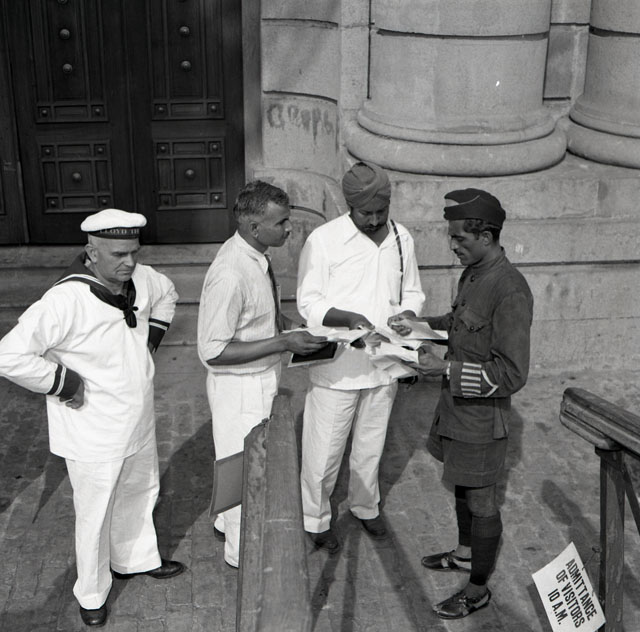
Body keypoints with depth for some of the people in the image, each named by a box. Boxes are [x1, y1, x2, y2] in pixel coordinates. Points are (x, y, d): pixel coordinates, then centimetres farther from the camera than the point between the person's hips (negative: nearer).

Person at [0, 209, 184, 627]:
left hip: (138, 424, 7)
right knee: (94, 516, 11)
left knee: (140, 494, 27)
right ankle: (92, 595, 34)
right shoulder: (65, 302, -30)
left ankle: (136, 559, 53)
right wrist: (63, 382, -25)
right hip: (94, 435, -7)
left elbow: (167, 294, 20)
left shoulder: (141, 280, -6)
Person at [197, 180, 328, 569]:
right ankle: (243, 555, 33)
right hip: (240, 386, -9)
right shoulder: (231, 274, -31)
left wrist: (290, 328, -3)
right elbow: (213, 351, -28)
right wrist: (283, 343, -28)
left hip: (262, 378, 9)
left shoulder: (257, 257, -2)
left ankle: (227, 522, 51)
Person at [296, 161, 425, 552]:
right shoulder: (324, 240, -13)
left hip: (383, 363, 4)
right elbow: (308, 303, -11)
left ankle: (366, 505, 43)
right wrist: (348, 318, -28)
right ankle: (316, 519, 27)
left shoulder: (401, 238, 1)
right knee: (324, 449, 5)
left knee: (371, 444, 20)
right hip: (336, 365, -4)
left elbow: (412, 293, 11)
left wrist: (407, 316, -12)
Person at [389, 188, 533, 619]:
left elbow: (512, 374, -27)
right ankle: (466, 554, 46)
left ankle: (478, 590, 25)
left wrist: (448, 369, -27)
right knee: (462, 487, 24)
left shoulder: (510, 292, -27)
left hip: (482, 416, -8)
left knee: (480, 500, 8)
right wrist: (420, 325, 7)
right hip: (456, 405, 8)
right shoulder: (473, 273, 1)